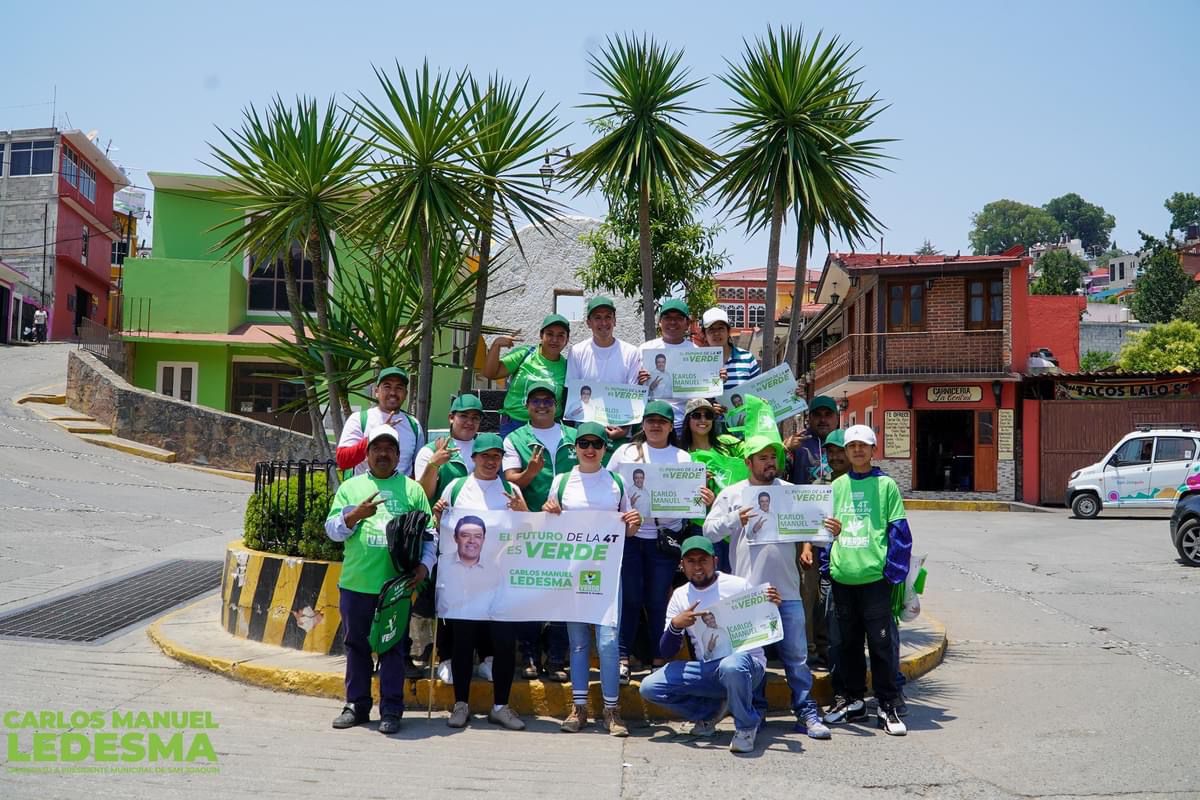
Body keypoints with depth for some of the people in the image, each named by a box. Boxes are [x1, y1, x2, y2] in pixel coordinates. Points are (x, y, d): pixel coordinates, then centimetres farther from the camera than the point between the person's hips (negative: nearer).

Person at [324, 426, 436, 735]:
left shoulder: (413, 489, 8)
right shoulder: (350, 487, 11)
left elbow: (429, 533, 7)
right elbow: (332, 530, 5)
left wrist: (424, 565, -6)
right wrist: (355, 515, -12)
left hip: (397, 584, -2)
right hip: (355, 583, 2)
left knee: (393, 647, 2)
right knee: (357, 646, 10)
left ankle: (391, 710, 10)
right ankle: (356, 705, 22)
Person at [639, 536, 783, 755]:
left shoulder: (739, 586, -5)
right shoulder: (680, 596, 4)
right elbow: (666, 653, 3)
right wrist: (675, 625, -17)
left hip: (745, 663, -4)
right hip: (707, 670, 5)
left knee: (731, 667, -41)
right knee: (649, 688, -11)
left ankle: (746, 726, -12)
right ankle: (711, 710, 9)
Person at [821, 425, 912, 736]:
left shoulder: (885, 485, 0)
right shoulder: (837, 486, 11)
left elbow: (899, 532, -2)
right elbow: (826, 527, 21)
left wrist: (894, 571, -8)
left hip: (874, 576, -4)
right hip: (842, 576, 4)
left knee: (881, 642, -2)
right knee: (849, 641, 12)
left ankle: (887, 706, 7)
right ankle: (853, 699, 24)